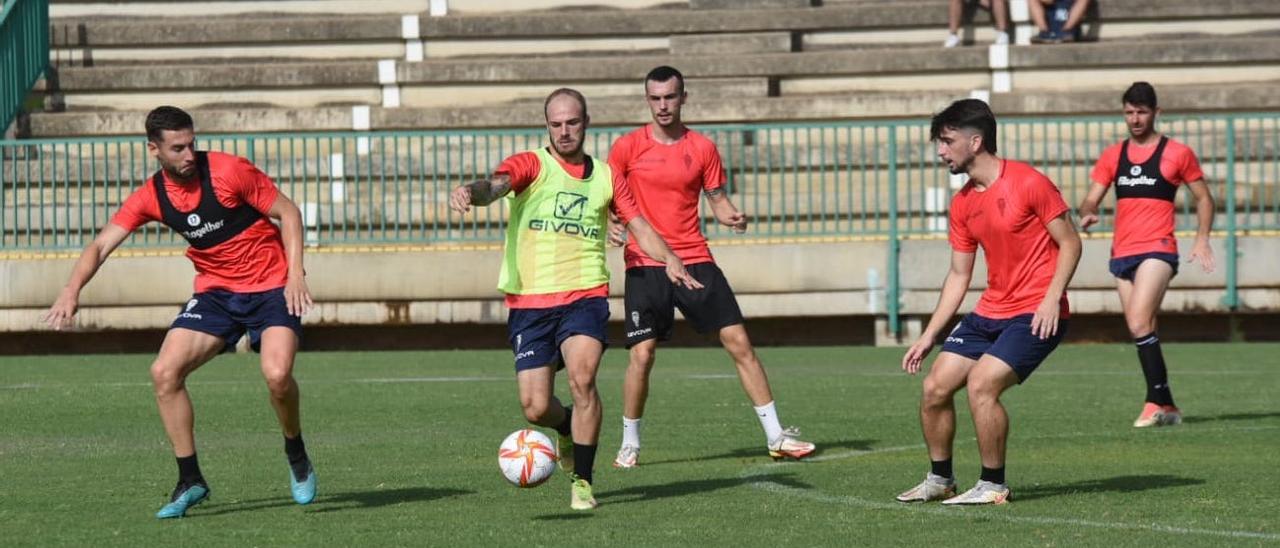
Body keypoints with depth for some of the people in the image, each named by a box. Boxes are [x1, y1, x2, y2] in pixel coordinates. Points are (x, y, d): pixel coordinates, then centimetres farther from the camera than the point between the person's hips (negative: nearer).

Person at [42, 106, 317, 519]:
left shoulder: (228, 171, -16)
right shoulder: (150, 197, -4)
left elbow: (287, 211, -8)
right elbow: (102, 244, -5)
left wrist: (295, 274, -17)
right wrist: (72, 289, -23)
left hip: (272, 287, -4)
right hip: (215, 291, 5)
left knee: (277, 374, -27)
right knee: (165, 372, -11)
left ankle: (297, 457, 3)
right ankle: (190, 481, 2)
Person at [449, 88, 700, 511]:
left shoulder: (605, 176, 11)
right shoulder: (531, 165, 1)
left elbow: (638, 224, 14)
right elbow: (496, 185, -19)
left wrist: (670, 260, -5)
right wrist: (471, 192, -43)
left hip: (585, 296, 1)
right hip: (529, 301, 0)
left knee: (582, 376, -25)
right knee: (536, 408, -4)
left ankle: (582, 482, -12)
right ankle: (567, 428, 35)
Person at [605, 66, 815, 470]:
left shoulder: (702, 148, 7)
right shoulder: (628, 147, 1)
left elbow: (717, 199, 11)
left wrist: (732, 216, -11)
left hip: (695, 260, 2)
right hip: (645, 265, -2)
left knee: (738, 342, -3)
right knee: (642, 354, -8)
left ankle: (775, 436, 2)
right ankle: (629, 444, 10)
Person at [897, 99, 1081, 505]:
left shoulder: (1028, 183, -13)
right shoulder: (962, 204, 9)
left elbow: (1070, 243, -9)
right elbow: (959, 275, 15)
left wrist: (1051, 298, -20)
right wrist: (929, 336, 11)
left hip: (1036, 314, -8)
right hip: (990, 313, 8)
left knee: (981, 384, -22)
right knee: (935, 387, 1)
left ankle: (993, 486, -8)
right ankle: (940, 479, 20)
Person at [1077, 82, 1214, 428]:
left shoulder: (1177, 154, 2)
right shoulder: (1112, 156, 14)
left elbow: (1203, 197, 9)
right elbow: (1091, 199, 11)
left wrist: (1202, 239, -3)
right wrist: (1088, 214, -12)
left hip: (1158, 250, -6)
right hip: (1122, 253, 6)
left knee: (1139, 325, -22)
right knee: (1143, 333, 7)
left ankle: (1155, 401, -21)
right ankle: (1167, 407, 14)